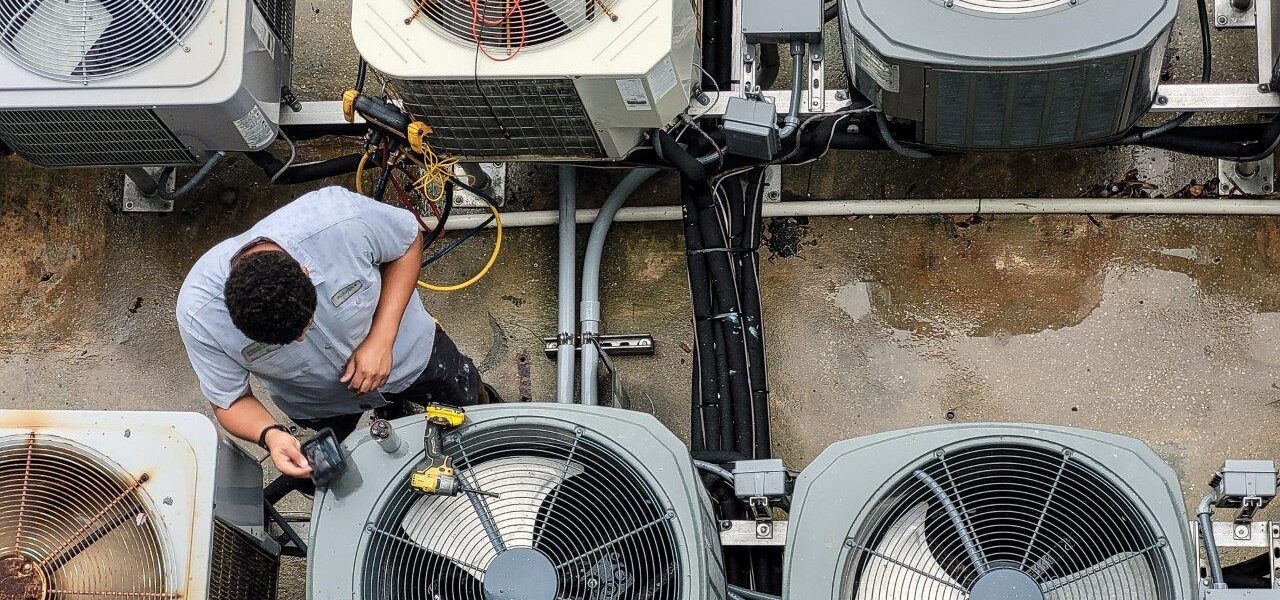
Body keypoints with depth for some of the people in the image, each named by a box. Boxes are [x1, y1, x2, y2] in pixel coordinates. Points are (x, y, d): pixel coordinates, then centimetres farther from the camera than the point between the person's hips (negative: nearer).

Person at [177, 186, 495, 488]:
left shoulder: (342, 219, -43)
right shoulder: (198, 316, -39)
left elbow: (409, 241, -21)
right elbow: (230, 401, -22)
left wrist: (382, 339, -29)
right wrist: (270, 434, -44)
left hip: (405, 348, -1)